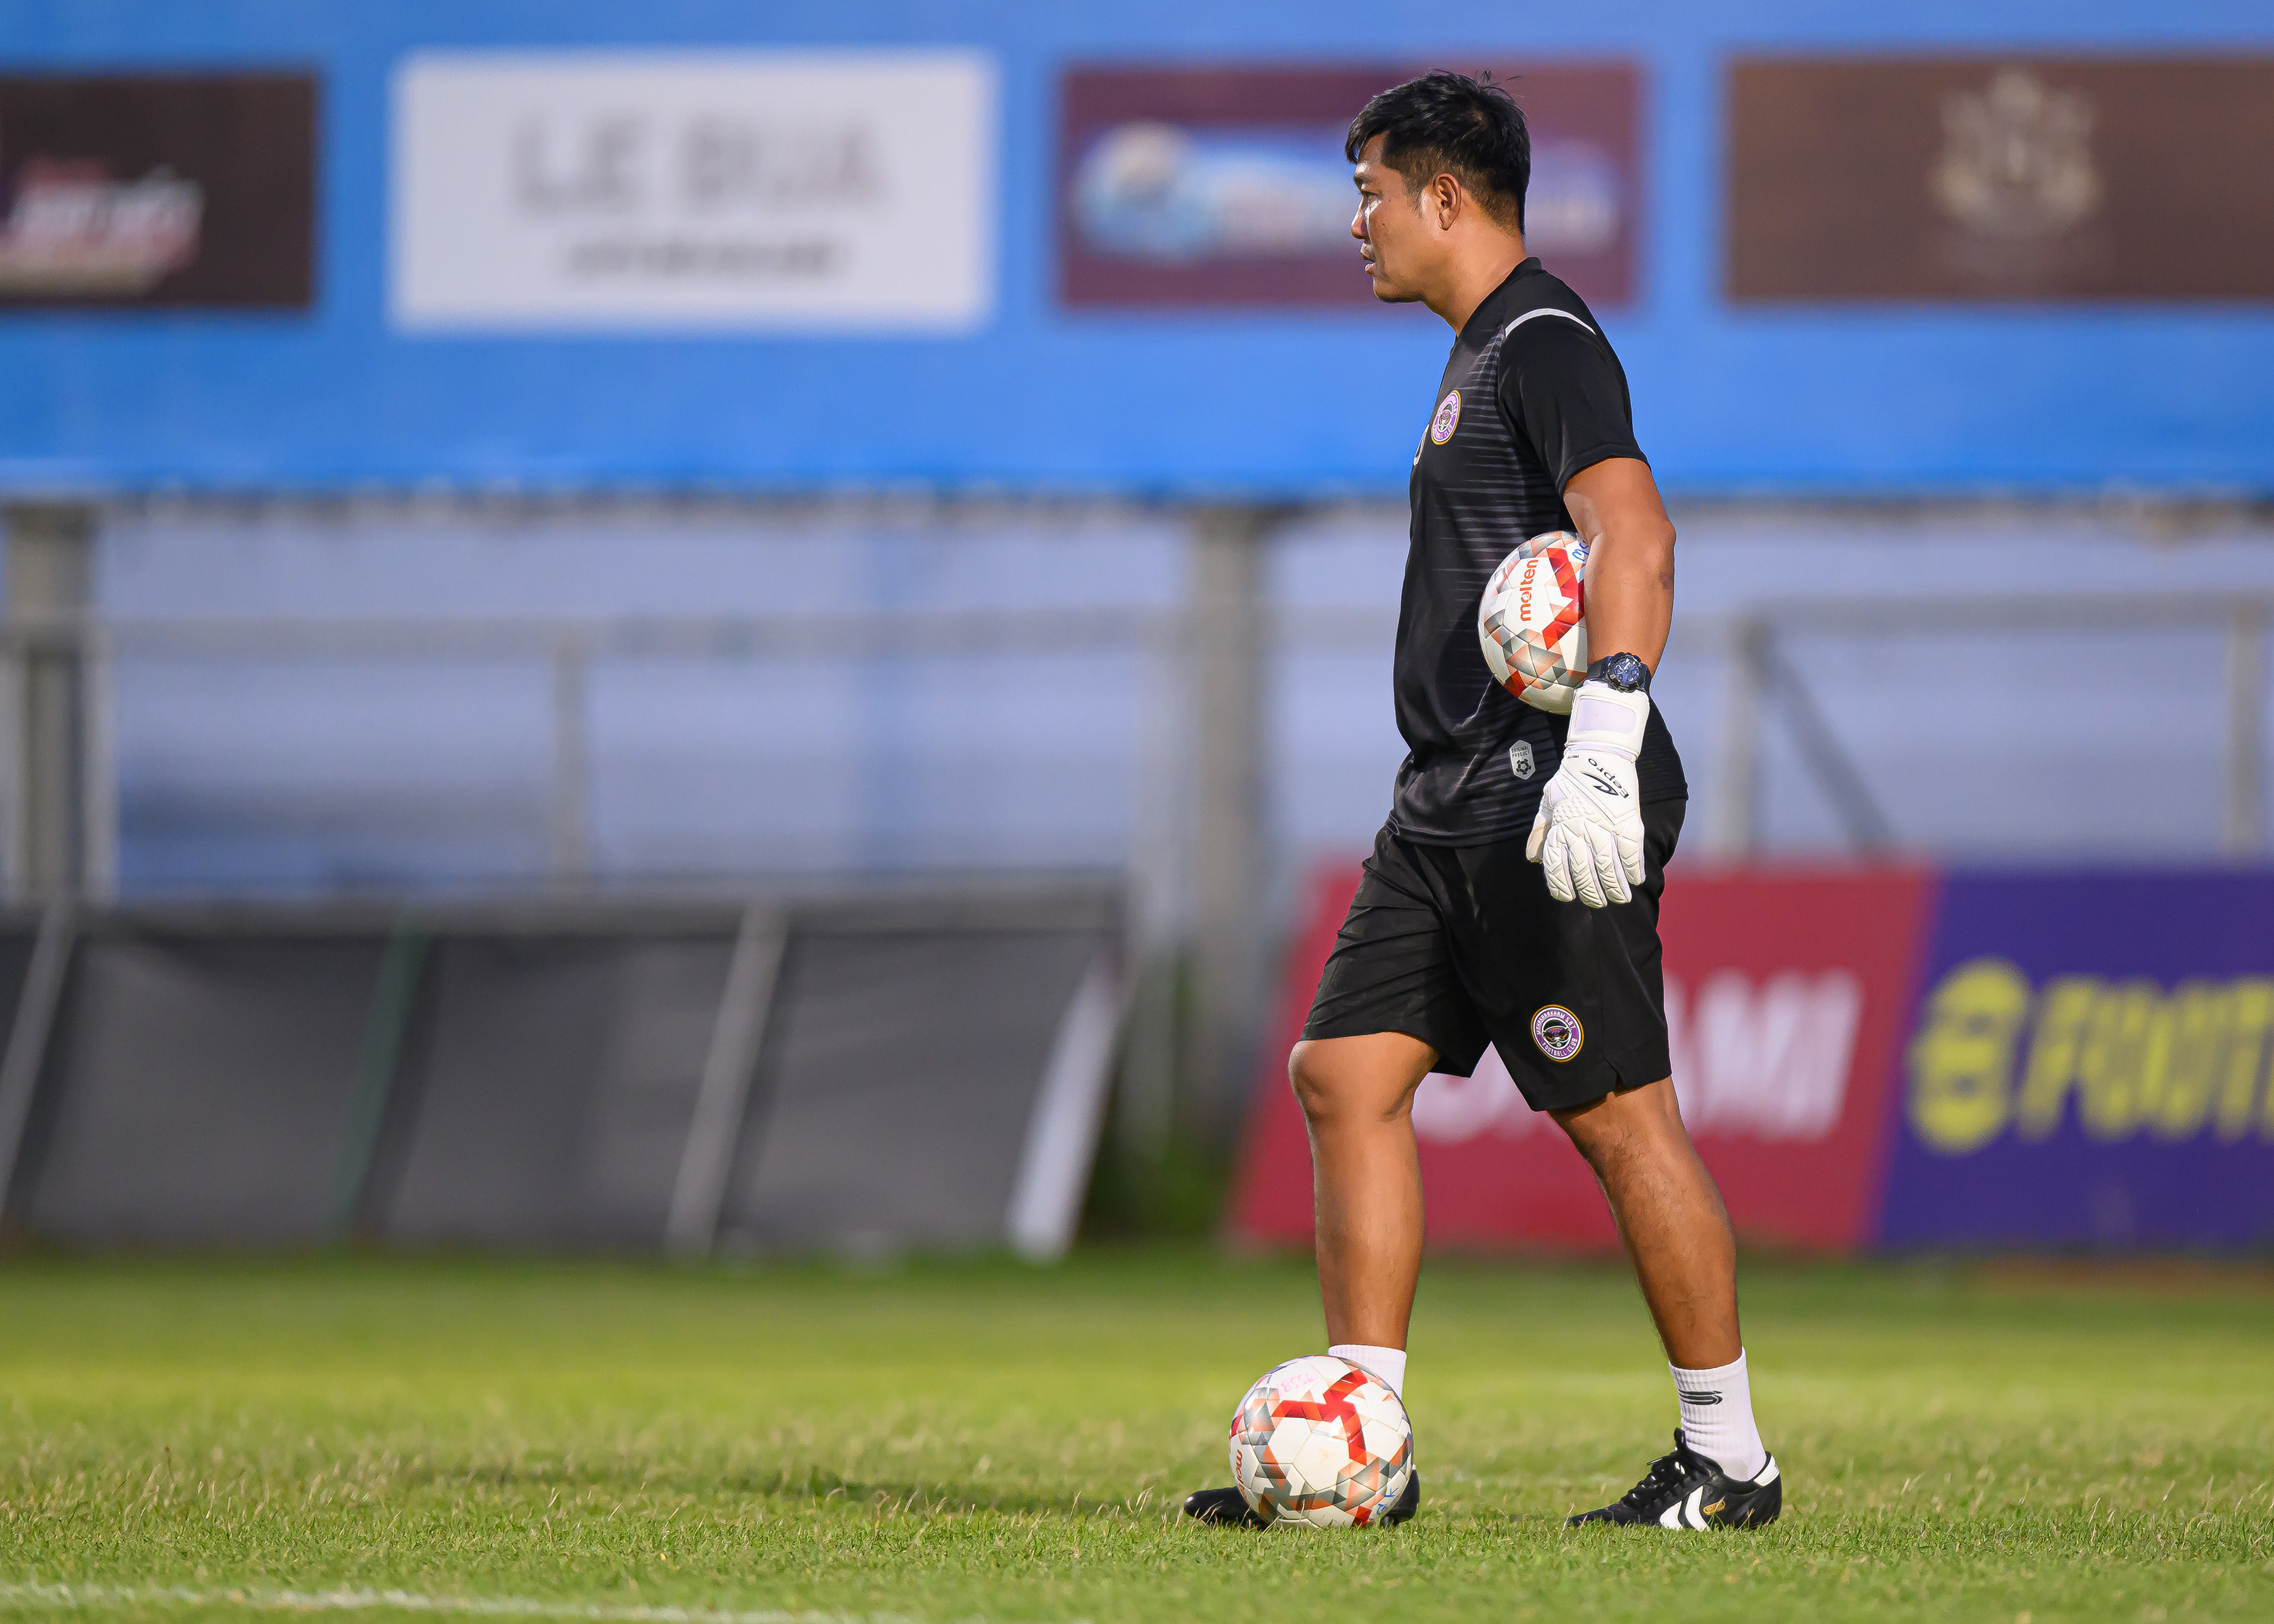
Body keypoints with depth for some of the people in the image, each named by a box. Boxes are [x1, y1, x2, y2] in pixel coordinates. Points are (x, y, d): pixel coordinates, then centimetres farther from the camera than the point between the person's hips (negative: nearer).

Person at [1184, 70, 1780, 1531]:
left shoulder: (1546, 343, -12)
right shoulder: (1483, 353, 20)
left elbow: (1634, 535, -25)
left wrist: (1601, 756, -33)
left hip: (1546, 807, -10)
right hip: (1453, 806, 10)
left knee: (1622, 1118, -6)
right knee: (1349, 1076, 4)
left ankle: (1731, 1459, 2)